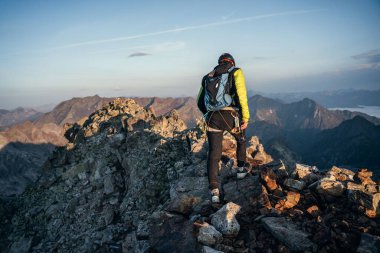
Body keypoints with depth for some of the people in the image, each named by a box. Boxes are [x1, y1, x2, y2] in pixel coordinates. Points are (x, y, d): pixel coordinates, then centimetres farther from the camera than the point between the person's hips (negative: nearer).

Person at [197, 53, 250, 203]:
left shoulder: (208, 77, 23)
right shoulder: (236, 72, 10)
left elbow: (200, 102, 22)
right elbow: (241, 94, -7)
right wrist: (246, 117, -4)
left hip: (212, 118, 3)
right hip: (230, 117, -3)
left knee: (213, 155, 6)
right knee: (241, 140, 30)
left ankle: (214, 191, -2)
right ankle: (241, 169, 40)